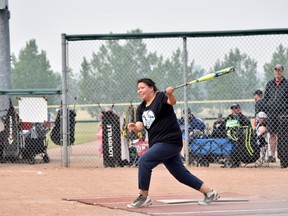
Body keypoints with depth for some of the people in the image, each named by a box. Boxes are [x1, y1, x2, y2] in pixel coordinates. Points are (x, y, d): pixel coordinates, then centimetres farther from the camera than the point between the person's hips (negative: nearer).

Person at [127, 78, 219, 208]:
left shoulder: (161, 97, -6)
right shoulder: (141, 108, 13)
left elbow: (172, 102, -27)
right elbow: (140, 127, 2)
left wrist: (170, 94, -50)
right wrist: (134, 127, -21)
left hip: (170, 141, -8)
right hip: (158, 143, 8)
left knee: (144, 161, -18)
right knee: (181, 174, 9)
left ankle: (144, 197, -11)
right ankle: (210, 193, 18)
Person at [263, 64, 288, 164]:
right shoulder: (269, 84, 14)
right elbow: (265, 98, 17)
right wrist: (265, 110, 8)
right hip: (271, 112, 3)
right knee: (272, 134, 5)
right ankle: (272, 154, 9)